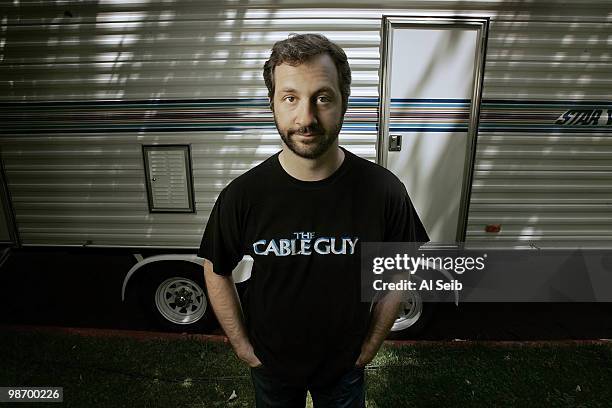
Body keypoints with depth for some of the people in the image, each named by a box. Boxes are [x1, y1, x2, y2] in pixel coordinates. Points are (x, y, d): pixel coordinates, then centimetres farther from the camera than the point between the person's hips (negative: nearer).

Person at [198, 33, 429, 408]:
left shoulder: (384, 191, -21)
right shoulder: (242, 195, -20)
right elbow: (217, 271, -5)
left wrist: (369, 349, -3)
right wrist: (243, 348, -3)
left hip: (345, 365, 0)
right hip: (270, 364, 1)